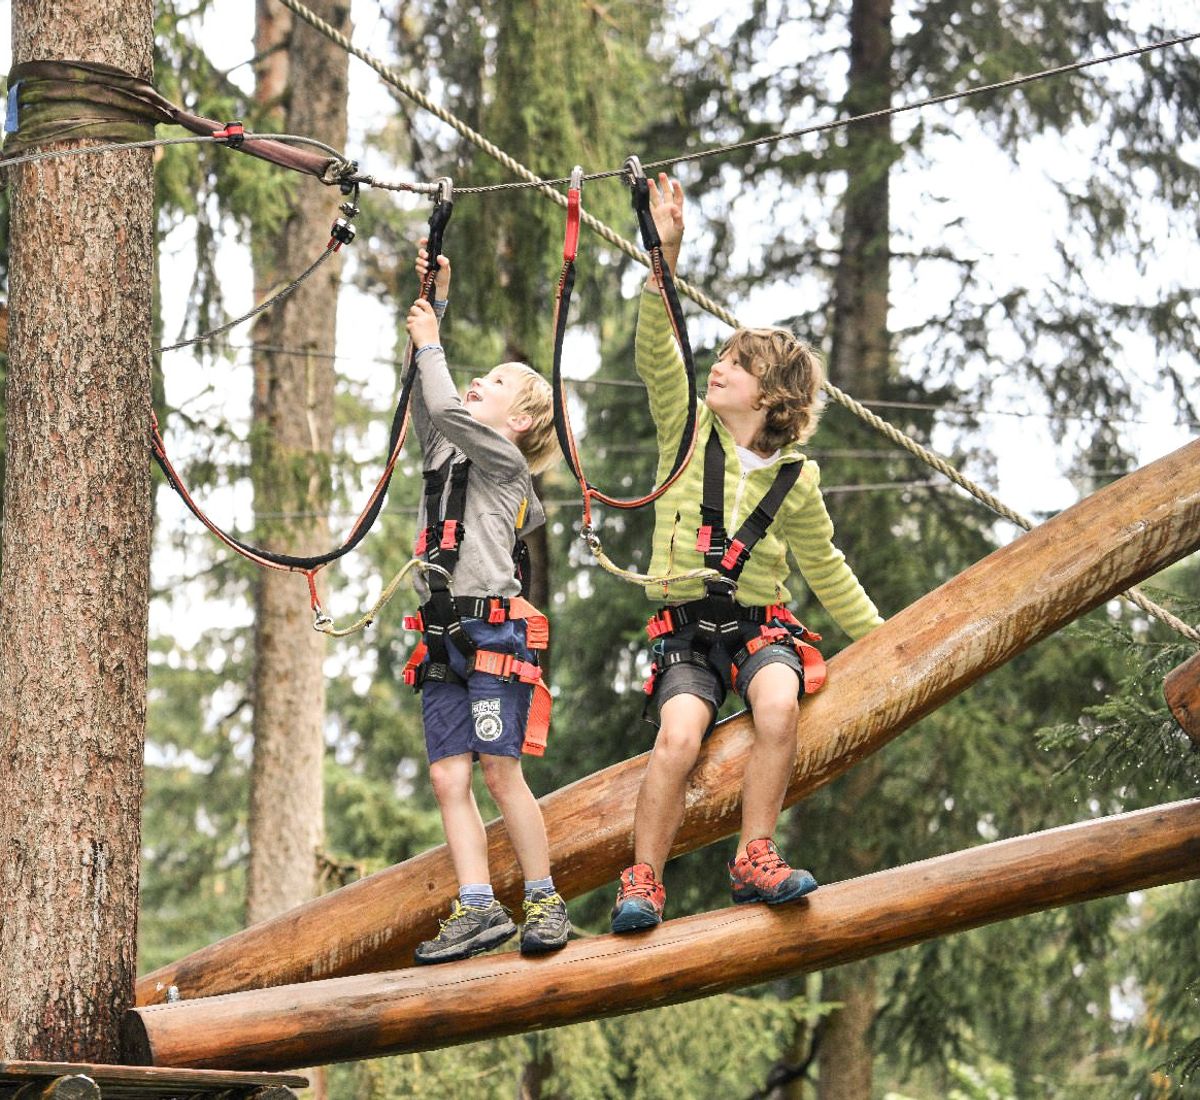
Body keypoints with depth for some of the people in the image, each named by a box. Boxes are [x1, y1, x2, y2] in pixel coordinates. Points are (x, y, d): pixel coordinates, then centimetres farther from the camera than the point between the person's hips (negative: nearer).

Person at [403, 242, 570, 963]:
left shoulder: (507, 460, 0)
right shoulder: (448, 453, 22)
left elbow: (443, 409, -13)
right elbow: (427, 399, 23)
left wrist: (431, 342, 0)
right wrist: (437, 302, 19)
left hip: (493, 631, -7)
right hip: (444, 638, 7)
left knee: (502, 772, -10)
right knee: (449, 777, -4)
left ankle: (545, 901, -3)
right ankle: (479, 909, -8)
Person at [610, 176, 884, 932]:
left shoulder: (795, 478, 8)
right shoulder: (688, 430, 7)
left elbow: (825, 569, 19)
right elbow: (657, 353, -7)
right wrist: (666, 257, -18)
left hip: (761, 623, 0)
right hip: (686, 627, 0)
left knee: (778, 705, -33)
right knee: (679, 737, -27)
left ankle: (755, 857, -24)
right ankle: (644, 880, -14)